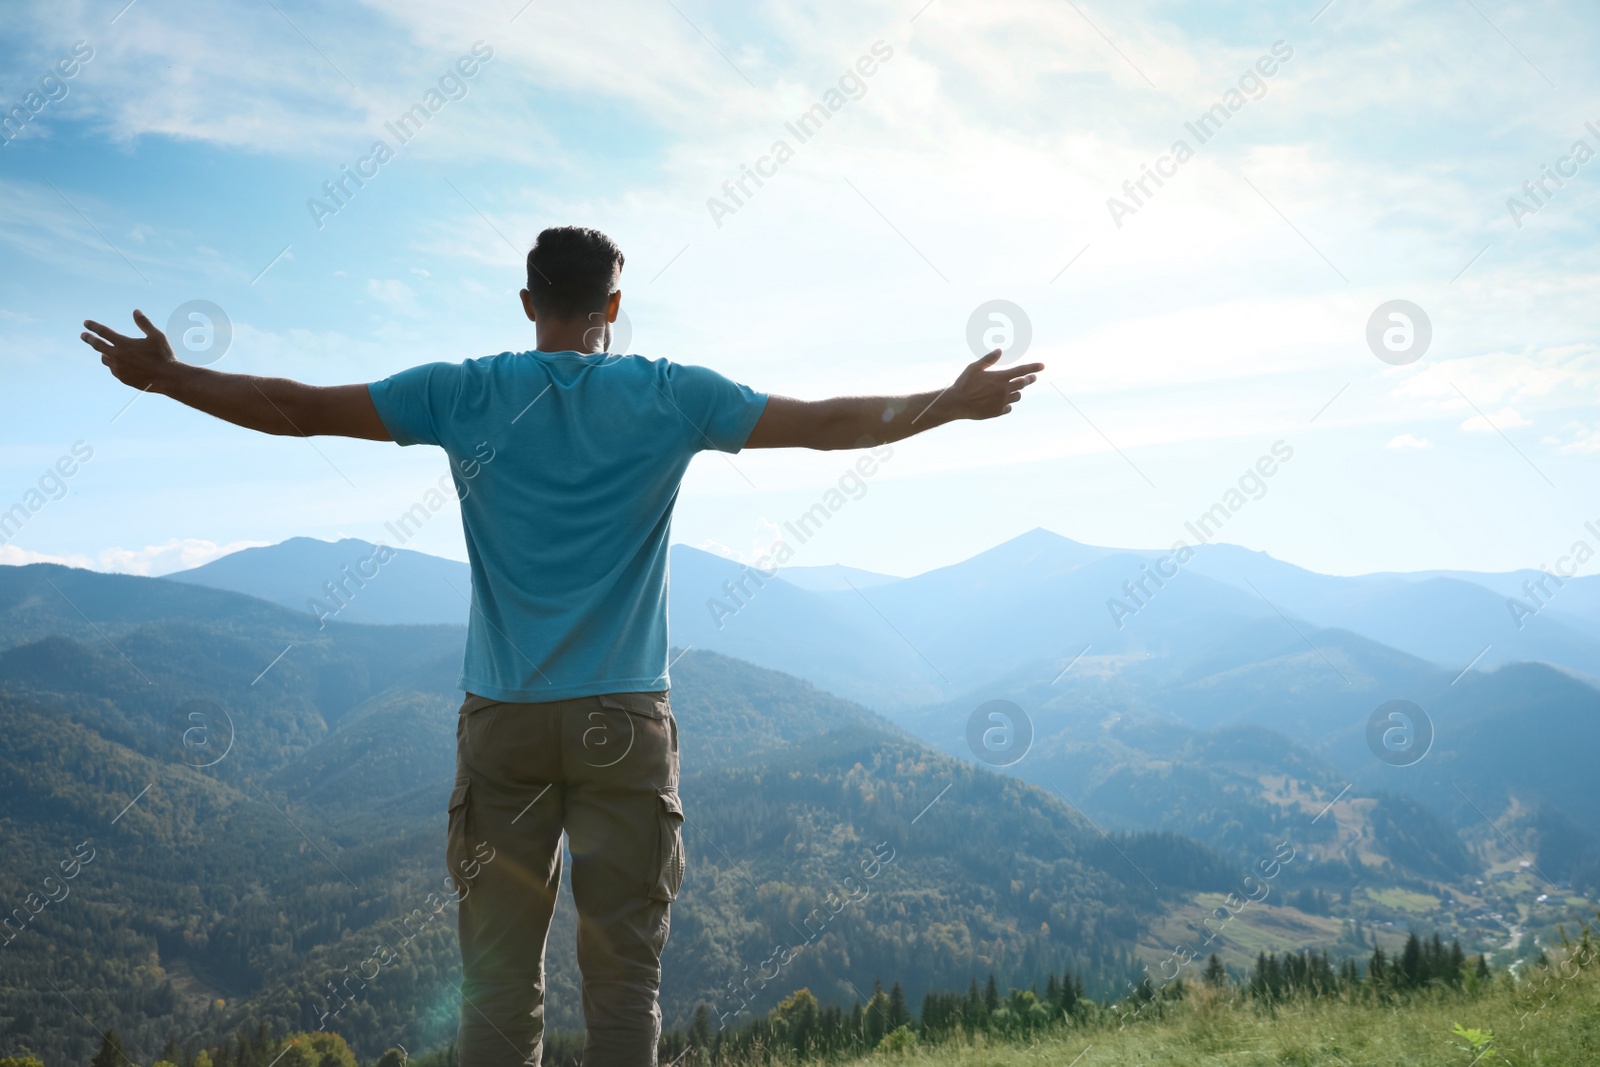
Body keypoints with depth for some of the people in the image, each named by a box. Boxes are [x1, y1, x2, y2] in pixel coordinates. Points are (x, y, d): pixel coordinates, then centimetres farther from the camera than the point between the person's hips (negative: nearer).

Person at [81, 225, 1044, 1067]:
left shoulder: (465, 395, 2)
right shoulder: (670, 397, 0)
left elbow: (301, 410, 5)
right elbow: (831, 423, 4)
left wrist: (166, 377, 19)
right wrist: (959, 403, 16)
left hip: (501, 723, 1)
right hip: (623, 722, -1)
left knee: (500, 975, 6)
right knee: (623, 972, 4)